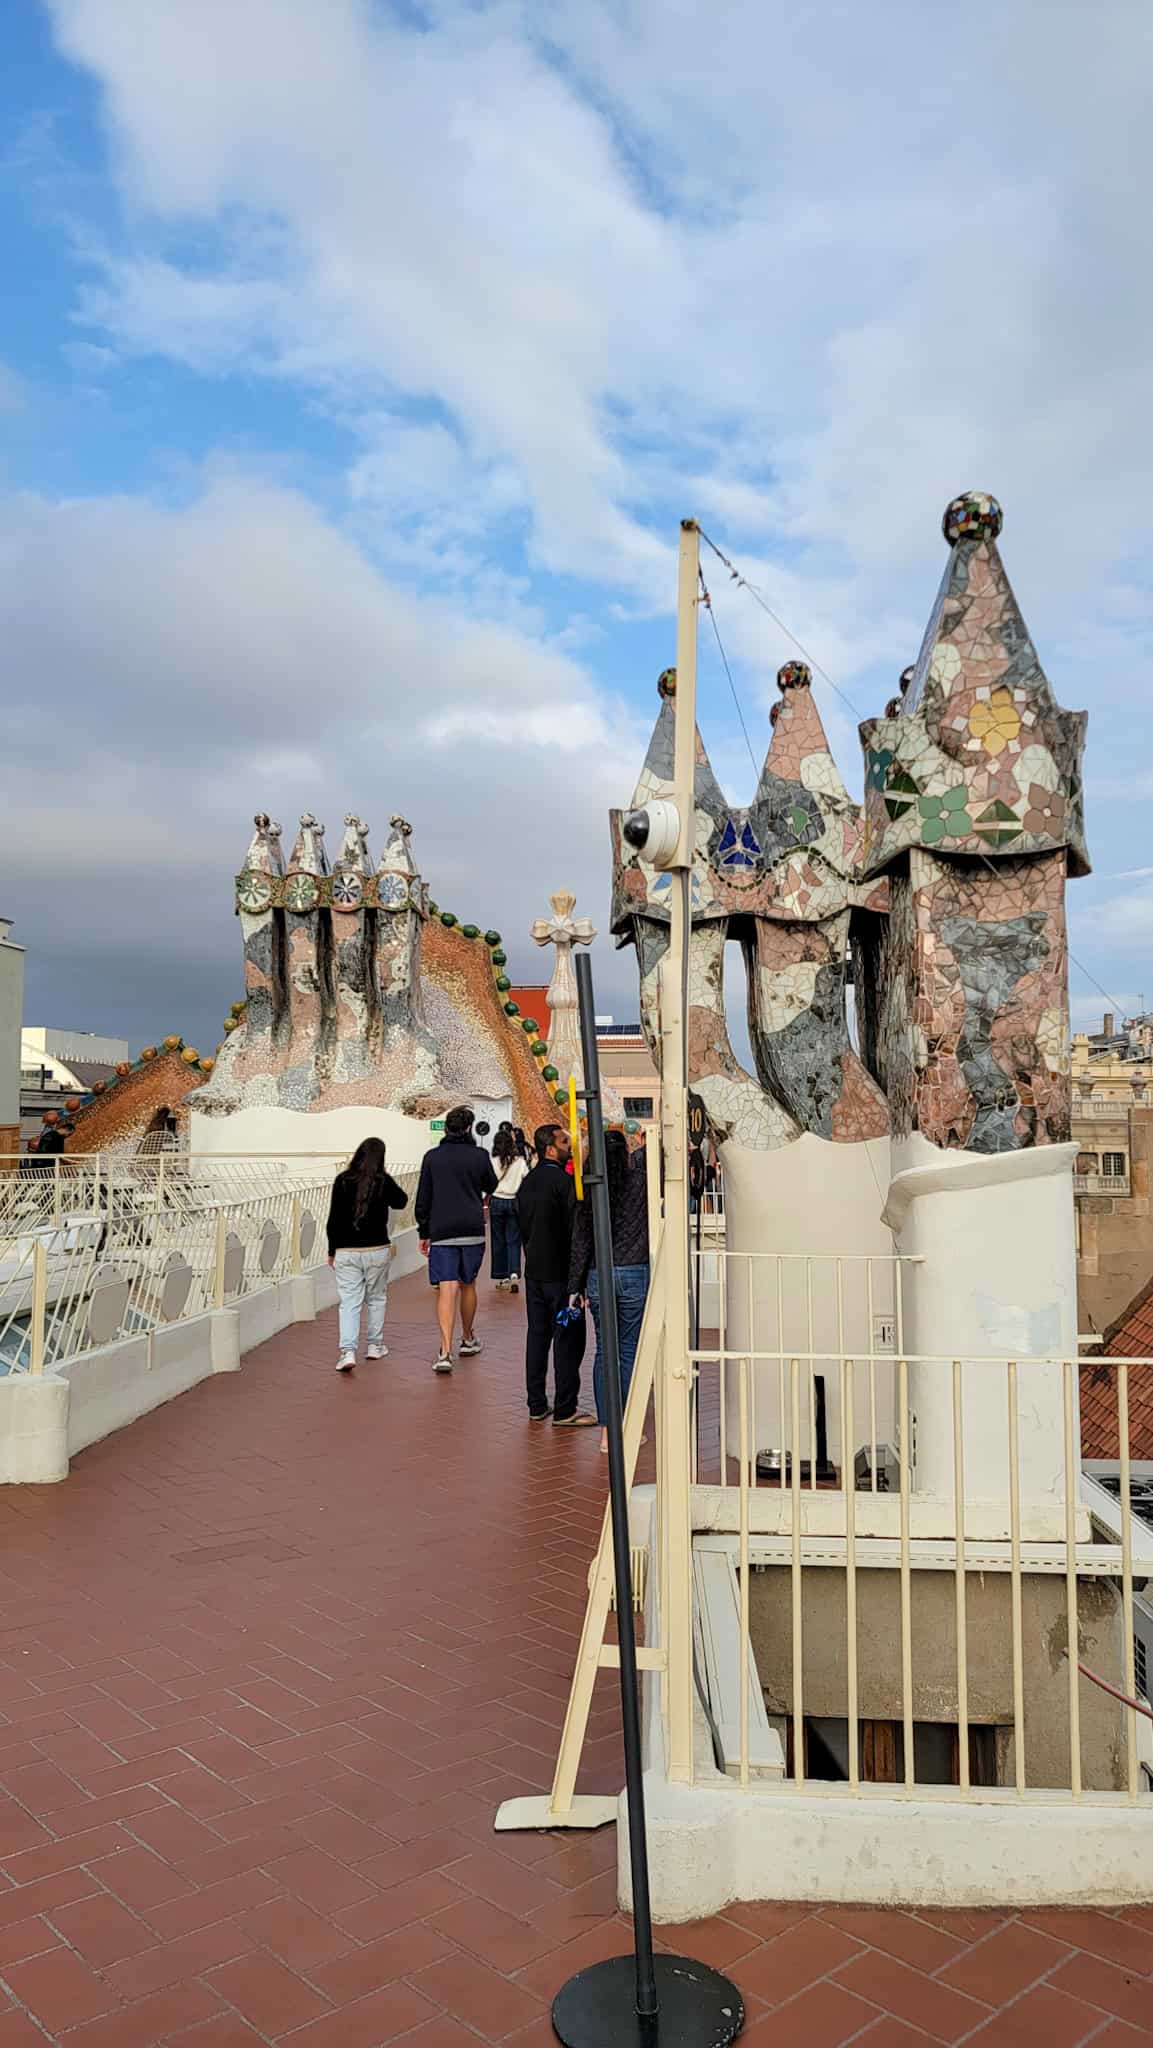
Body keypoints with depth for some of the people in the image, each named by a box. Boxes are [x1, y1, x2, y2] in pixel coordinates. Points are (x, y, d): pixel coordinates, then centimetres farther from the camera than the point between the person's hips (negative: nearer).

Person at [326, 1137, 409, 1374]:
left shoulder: (342, 1181, -5)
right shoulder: (384, 1181, -7)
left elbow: (333, 1219, -2)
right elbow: (401, 1202, 14)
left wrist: (332, 1251, 8)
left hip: (346, 1251, 0)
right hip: (377, 1250, 0)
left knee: (349, 1302, 1)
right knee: (376, 1298, 17)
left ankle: (348, 1351, -11)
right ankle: (375, 1345, 27)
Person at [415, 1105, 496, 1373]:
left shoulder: (432, 1157, 2)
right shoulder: (479, 1155, -1)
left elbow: (423, 1199, 4)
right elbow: (491, 1185, 17)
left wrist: (424, 1233, 12)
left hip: (441, 1232, -1)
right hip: (473, 1230, 1)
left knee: (446, 1290, -7)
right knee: (467, 1285, 18)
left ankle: (445, 1351, -18)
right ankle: (468, 1340, 33)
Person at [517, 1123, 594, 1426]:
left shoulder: (528, 1182, 9)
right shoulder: (563, 1181, -16)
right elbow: (574, 1227, -16)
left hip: (534, 1271, 8)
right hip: (559, 1272, -8)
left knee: (537, 1335, 12)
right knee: (568, 1339, -1)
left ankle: (537, 1406, 18)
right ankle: (565, 1409, 2)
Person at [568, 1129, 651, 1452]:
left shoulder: (588, 1193, -1)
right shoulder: (639, 1181, -9)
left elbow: (580, 1243, 2)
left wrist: (575, 1287, 7)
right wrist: (644, 1143, 31)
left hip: (597, 1277, 2)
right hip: (634, 1274, -2)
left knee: (604, 1351, 10)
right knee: (629, 1352, 5)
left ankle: (606, 1431, 12)